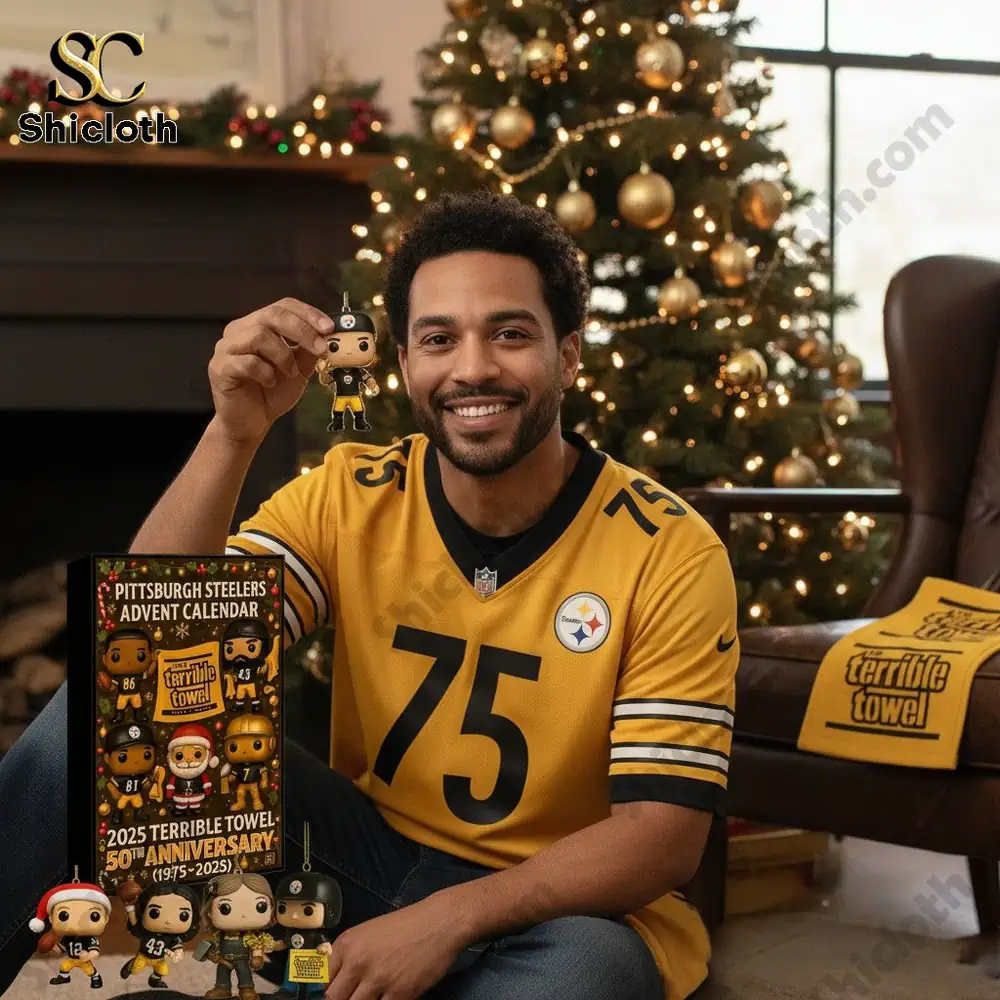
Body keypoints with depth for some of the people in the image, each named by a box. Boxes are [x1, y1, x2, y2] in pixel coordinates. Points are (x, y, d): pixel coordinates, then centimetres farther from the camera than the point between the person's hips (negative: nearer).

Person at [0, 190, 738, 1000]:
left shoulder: (671, 554, -15)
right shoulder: (349, 498, -5)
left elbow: (665, 834, -16)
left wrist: (449, 918, -28)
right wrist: (234, 434, -27)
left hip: (565, 908, -2)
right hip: (370, 858, 3)